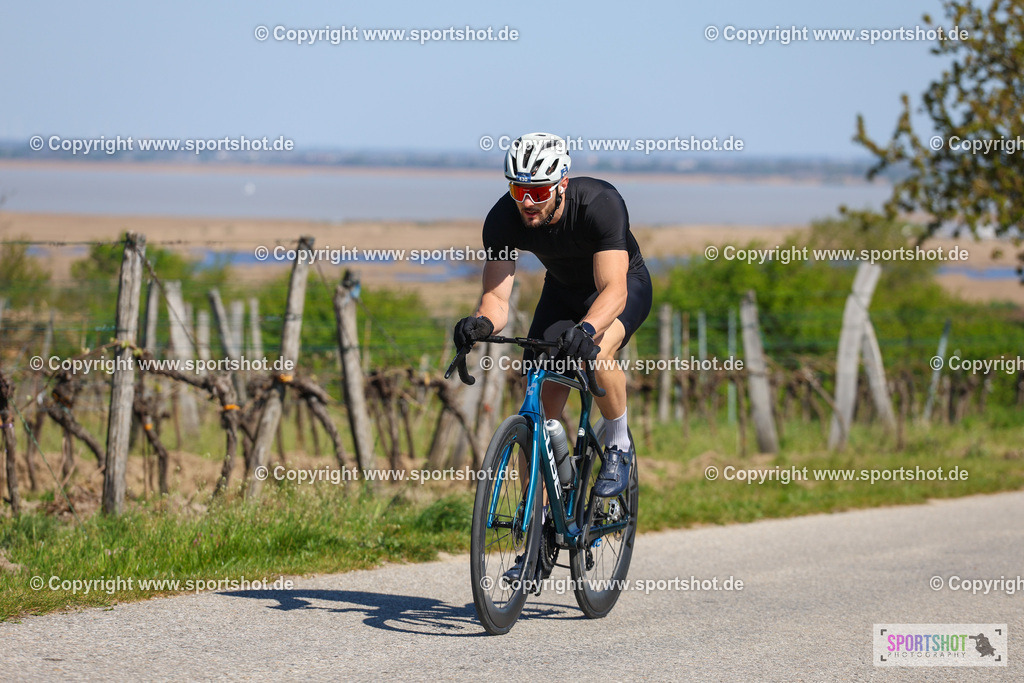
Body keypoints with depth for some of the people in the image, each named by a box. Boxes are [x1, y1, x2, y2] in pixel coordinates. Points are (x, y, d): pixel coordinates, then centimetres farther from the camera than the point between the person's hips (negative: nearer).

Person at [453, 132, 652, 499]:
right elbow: (496, 296, -27)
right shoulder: (503, 218, -26)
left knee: (597, 355, -34)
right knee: (544, 395, -10)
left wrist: (586, 329, -65)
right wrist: (482, 323, -51)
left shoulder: (601, 204, -37)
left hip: (625, 281, -4)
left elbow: (614, 290, -45)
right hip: (563, 288, 4)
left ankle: (619, 447, -8)